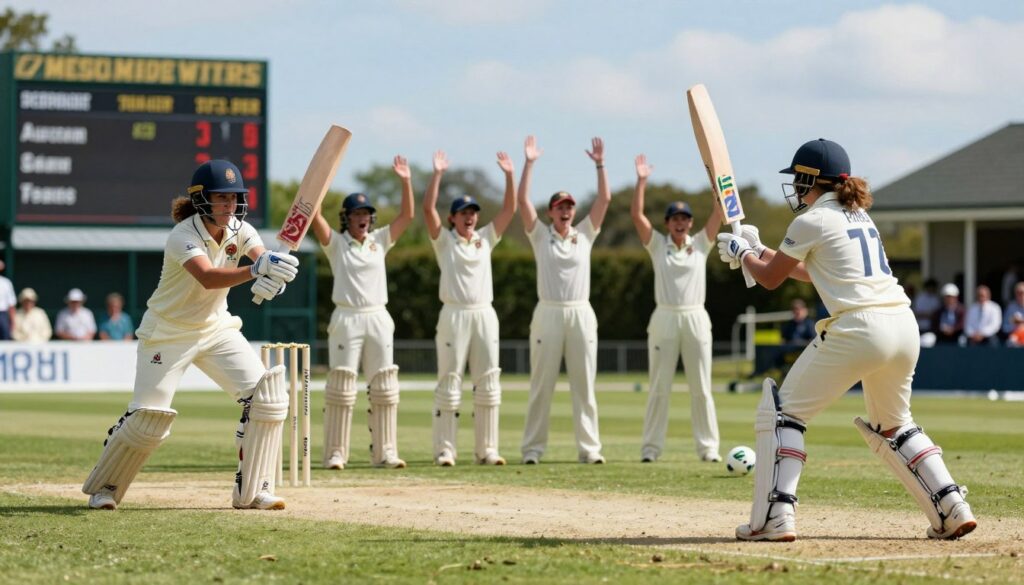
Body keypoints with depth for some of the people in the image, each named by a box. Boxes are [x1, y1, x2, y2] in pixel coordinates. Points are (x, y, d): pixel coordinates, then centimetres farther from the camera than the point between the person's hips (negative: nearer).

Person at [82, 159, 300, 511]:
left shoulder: (240, 231, -6)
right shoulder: (183, 237, -24)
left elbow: (267, 260, -23)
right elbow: (208, 278, -42)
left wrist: (273, 278, -48)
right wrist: (256, 270, -57)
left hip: (216, 328, 6)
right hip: (168, 333, -6)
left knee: (266, 395, -10)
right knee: (148, 416, -11)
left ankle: (251, 491, -2)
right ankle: (104, 487, 13)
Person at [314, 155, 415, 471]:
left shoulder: (380, 241, 11)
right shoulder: (335, 243, 2)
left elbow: (407, 216, 5)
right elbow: (315, 216, -12)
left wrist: (406, 181, -5)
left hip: (378, 318, 4)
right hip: (346, 318, -4)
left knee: (384, 387, 3)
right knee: (341, 386, -5)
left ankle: (384, 452, 8)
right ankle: (335, 454, -3)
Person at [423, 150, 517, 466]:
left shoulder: (486, 238, 14)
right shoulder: (444, 240, 4)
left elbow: (510, 209, 8)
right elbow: (428, 208, -10)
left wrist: (509, 175, -2)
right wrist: (437, 174, -16)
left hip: (485, 315, 4)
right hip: (454, 315, -4)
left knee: (488, 383, 3)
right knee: (449, 381, -5)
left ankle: (486, 449, 6)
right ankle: (444, 450, -4)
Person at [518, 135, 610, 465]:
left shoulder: (585, 234, 11)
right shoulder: (540, 236, 6)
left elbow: (605, 199, 5)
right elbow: (522, 201, -4)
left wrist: (600, 165, -2)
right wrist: (529, 164, -9)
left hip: (581, 314, 2)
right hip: (549, 313, -2)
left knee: (584, 385, 3)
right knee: (541, 385, -1)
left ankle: (589, 448, 4)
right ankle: (532, 448, 1)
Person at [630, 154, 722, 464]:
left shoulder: (701, 244, 9)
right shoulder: (657, 244, 6)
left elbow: (719, 212, 1)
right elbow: (636, 215, -4)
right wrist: (641, 181, -10)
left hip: (696, 319, 1)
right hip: (664, 319, -1)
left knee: (701, 388, 2)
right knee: (659, 388, 1)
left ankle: (708, 447, 4)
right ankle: (651, 447, 3)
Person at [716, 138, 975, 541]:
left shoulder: (811, 222, 0)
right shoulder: (859, 215, 23)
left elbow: (770, 279, 10)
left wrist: (741, 253, 29)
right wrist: (758, 250, 39)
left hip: (858, 328, -8)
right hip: (904, 326, 8)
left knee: (783, 410, 2)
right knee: (893, 426, 25)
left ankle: (775, 516, -10)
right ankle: (952, 509, 12)